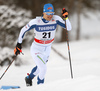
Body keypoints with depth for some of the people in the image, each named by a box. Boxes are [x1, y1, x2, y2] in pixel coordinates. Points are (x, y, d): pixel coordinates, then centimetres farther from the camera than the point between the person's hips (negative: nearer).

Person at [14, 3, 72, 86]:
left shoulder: (56, 19, -17)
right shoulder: (36, 21, -24)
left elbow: (69, 28, -17)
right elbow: (23, 30, -9)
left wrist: (66, 17, -32)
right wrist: (19, 44, -10)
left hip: (47, 50, 5)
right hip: (36, 49, -5)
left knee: (39, 68, 27)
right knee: (43, 69, -21)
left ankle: (29, 78, 58)